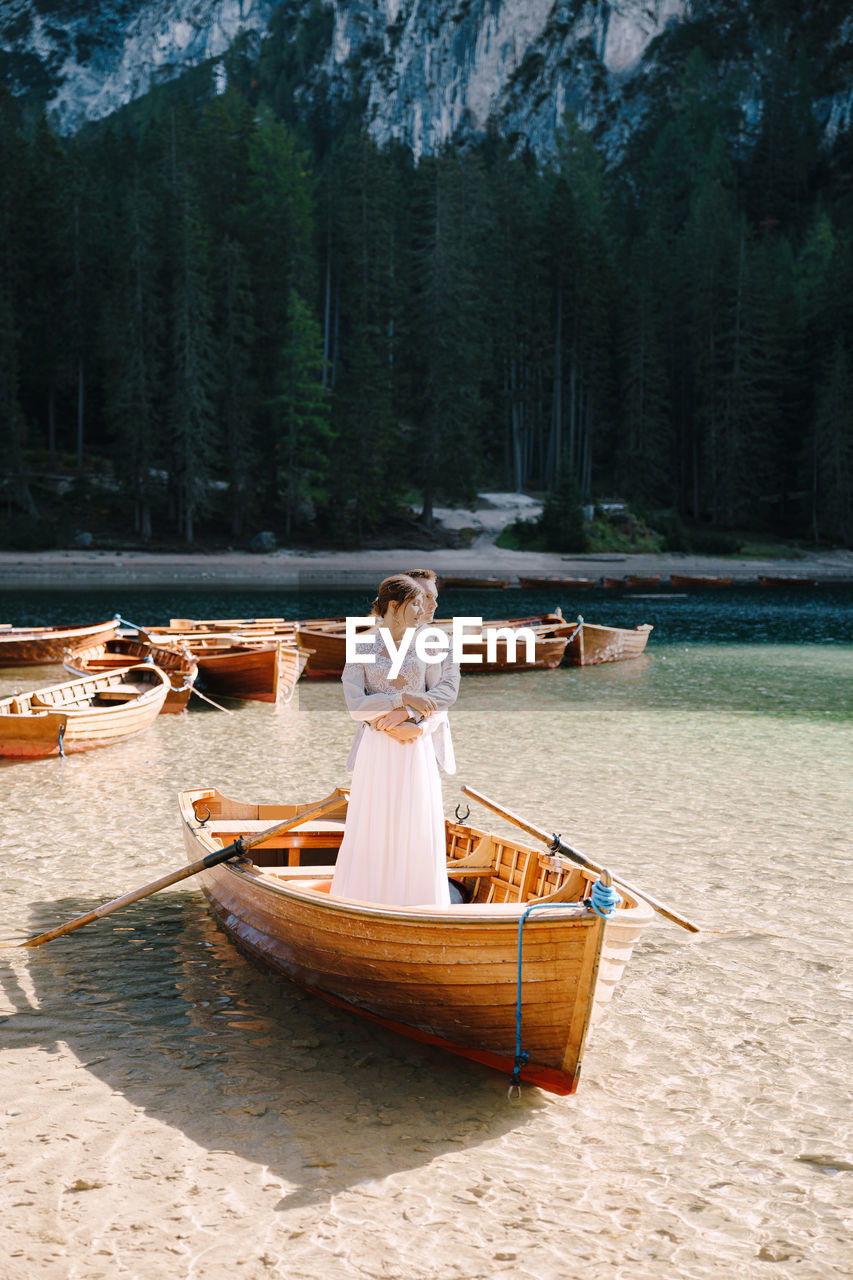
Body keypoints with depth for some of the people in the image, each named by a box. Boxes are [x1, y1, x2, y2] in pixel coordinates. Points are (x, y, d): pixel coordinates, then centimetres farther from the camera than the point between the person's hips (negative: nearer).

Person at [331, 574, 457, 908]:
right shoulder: (361, 646, 0)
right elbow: (355, 704, -9)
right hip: (376, 751, -1)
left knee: (418, 830, 4)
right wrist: (404, 699, -17)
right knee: (371, 831, 2)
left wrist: (416, 726, -16)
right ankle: (363, 902, 14)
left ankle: (416, 904, 15)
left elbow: (437, 704, 2)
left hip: (416, 751, 2)